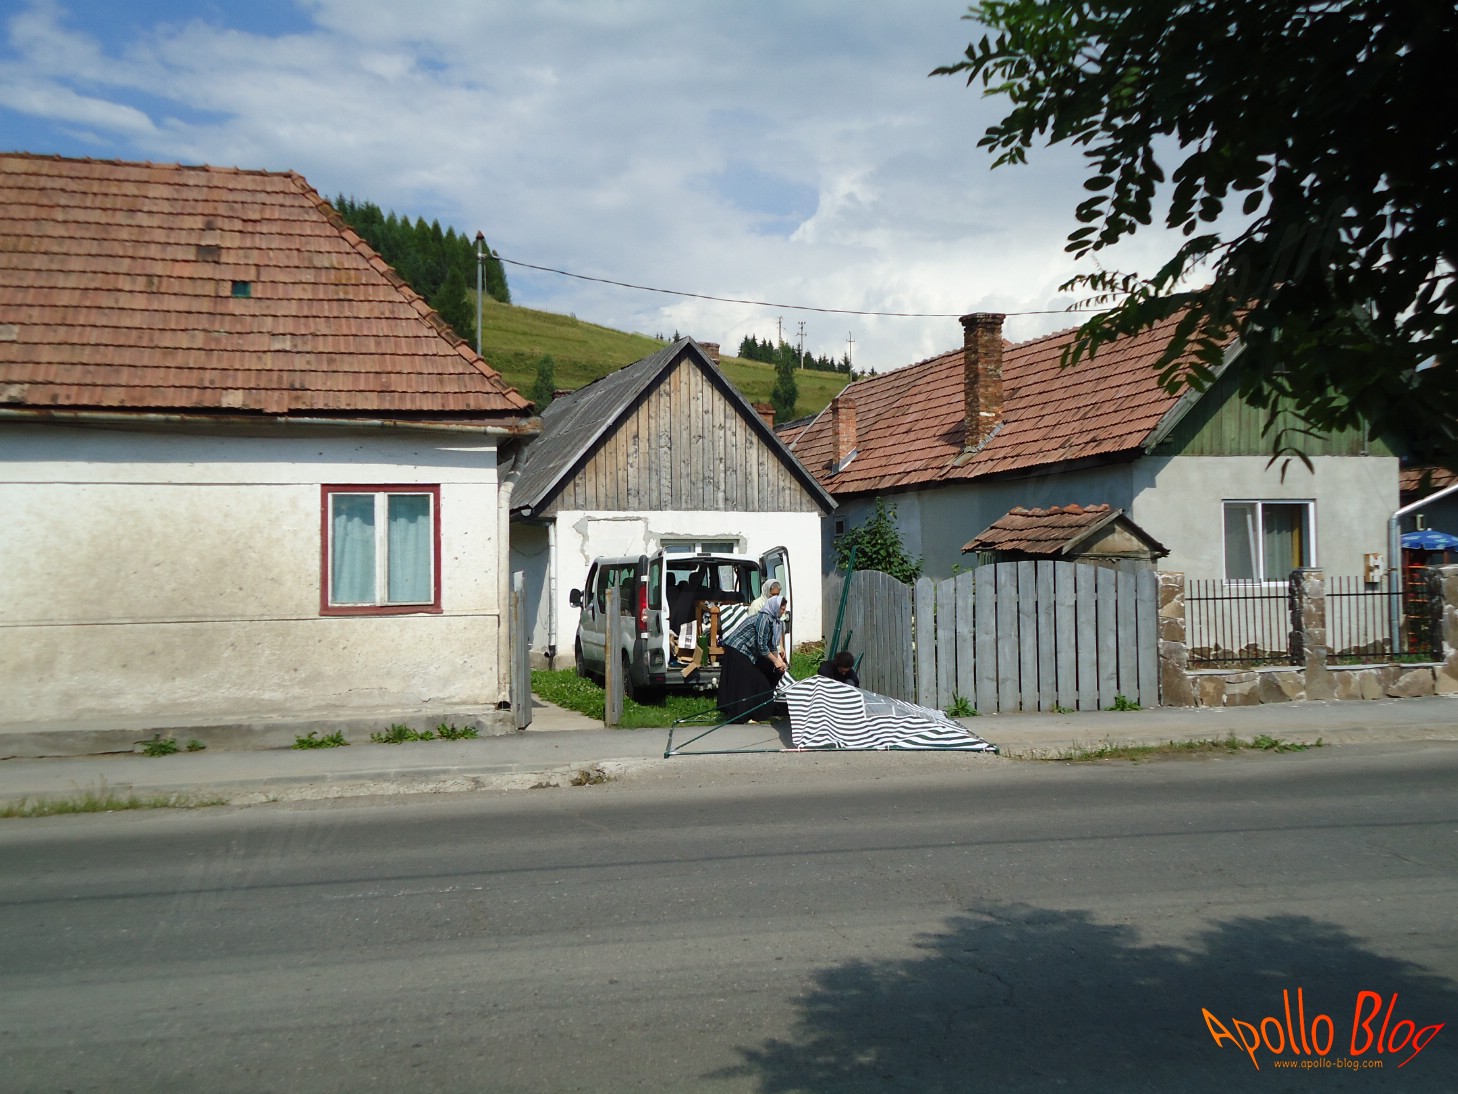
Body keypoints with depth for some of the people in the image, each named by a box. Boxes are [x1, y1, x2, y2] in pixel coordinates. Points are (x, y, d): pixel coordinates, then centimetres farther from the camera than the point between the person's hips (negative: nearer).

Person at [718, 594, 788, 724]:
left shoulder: (772, 619, 8)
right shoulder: (764, 618, -21)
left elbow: (771, 644, 12)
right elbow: (762, 646, -21)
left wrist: (779, 661, 3)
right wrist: (776, 661, -14)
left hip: (745, 652, 10)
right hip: (737, 650, -10)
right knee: (740, 683, -9)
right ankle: (736, 715, -5)